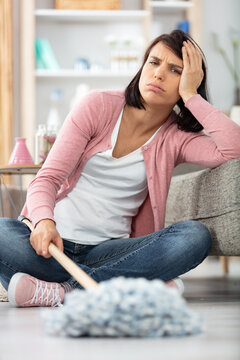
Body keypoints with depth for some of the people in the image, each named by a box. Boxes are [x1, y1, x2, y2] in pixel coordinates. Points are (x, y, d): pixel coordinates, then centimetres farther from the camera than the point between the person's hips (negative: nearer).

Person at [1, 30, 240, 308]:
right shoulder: (99, 105, 2)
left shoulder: (177, 138, 6)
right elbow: (48, 177, -5)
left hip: (108, 251, 1)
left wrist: (191, 96, -8)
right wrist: (44, 221, -27)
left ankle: (65, 289, -33)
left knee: (195, 236, -26)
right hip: (55, 241, -1)